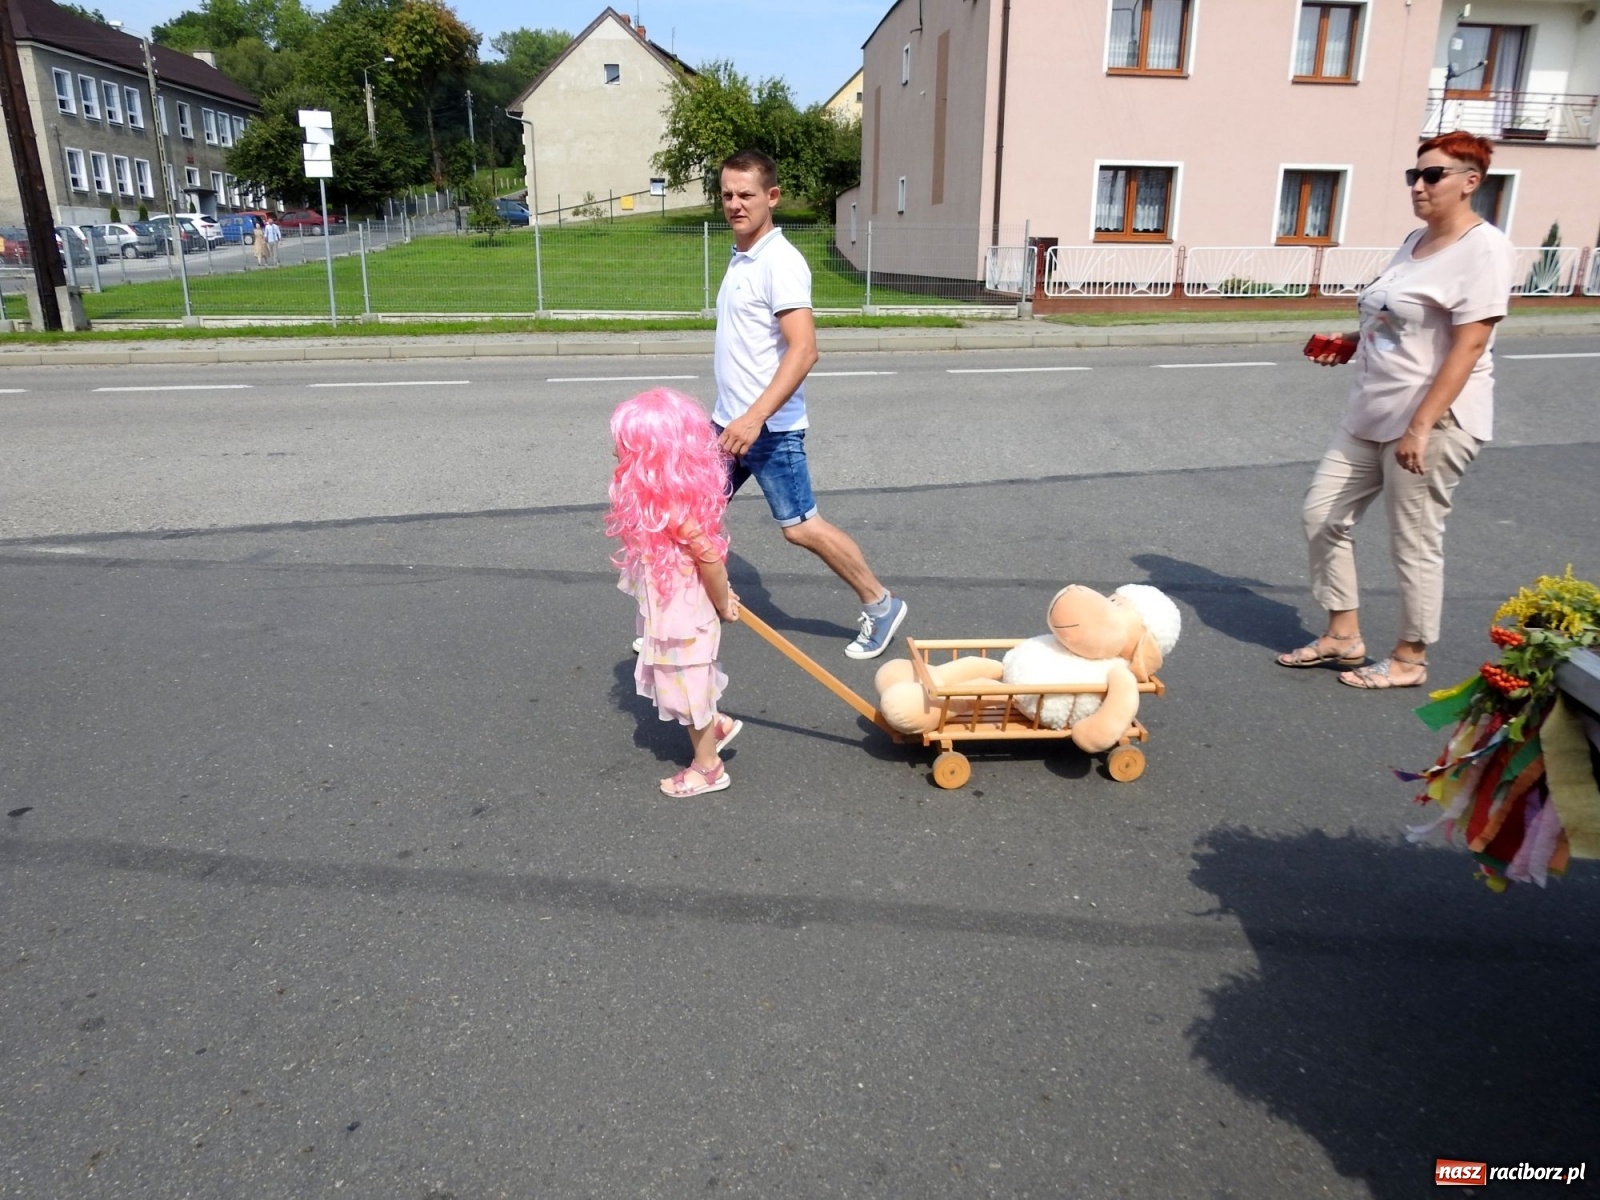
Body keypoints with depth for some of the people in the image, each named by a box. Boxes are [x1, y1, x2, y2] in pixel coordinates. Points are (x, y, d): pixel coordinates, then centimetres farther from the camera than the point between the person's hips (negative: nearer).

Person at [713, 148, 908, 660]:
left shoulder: (780, 262, -17)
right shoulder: (741, 256, 11)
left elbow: (803, 350, -27)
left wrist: (755, 417, -34)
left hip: (769, 428, -9)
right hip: (729, 421, 9)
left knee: (800, 527, -1)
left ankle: (880, 605, 17)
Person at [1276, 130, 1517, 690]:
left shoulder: (1482, 248, -13)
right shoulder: (1417, 240, 13)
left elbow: (1466, 347, -20)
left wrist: (1421, 427, -26)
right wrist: (1350, 341, 11)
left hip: (1434, 420, -9)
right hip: (1372, 415, 9)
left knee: (1414, 543, 0)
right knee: (1323, 514, 9)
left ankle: (1409, 659, 17)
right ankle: (1344, 636, 22)